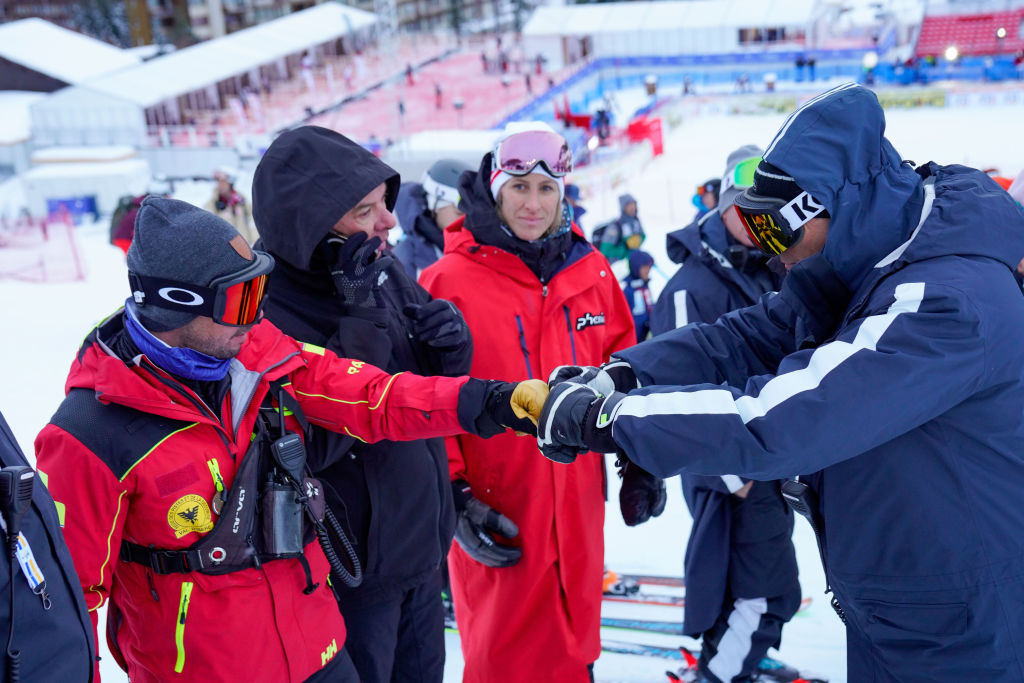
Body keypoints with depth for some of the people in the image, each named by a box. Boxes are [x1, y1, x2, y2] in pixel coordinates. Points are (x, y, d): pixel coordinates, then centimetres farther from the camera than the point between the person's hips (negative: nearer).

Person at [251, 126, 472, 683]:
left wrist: (451, 344, -14)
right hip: (354, 569, -7)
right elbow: (320, 438, -28)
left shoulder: (384, 273, -1)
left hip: (422, 545, 7)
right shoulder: (268, 315, -23)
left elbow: (441, 384, 10)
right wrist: (361, 317, -31)